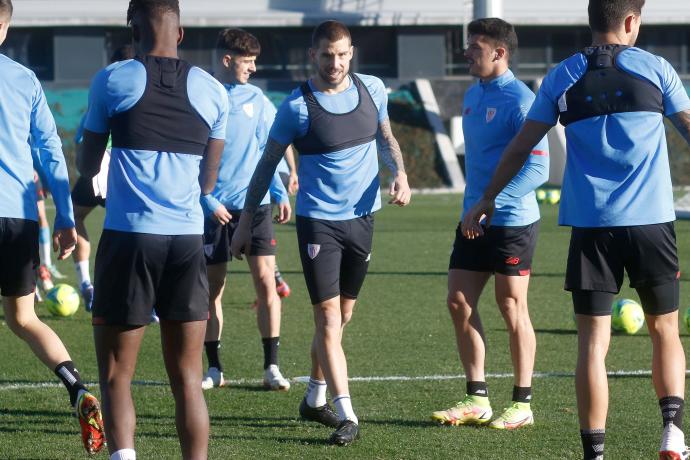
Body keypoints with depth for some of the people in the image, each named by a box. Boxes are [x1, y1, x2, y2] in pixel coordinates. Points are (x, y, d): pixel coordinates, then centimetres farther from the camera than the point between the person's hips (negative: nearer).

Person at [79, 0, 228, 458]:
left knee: (116, 376, 3)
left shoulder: (112, 80, 0)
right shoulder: (212, 90, 8)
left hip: (127, 236, -2)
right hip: (188, 239, 3)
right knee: (187, 380, 8)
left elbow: (87, 166, 14)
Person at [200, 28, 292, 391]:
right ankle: (214, 369, 14)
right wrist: (207, 201, -13)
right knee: (213, 288, 4)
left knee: (266, 281, -6)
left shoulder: (255, 99, 7)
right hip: (216, 208, -2)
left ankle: (271, 367, -1)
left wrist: (280, 194, 8)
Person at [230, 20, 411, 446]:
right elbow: (267, 165, -3)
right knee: (329, 317, -11)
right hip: (318, 221, -5)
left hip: (362, 218, 5)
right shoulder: (297, 107, -12)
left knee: (342, 316, 14)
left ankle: (315, 398, 31)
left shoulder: (372, 88, 1)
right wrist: (245, 223, -1)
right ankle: (347, 416, -15)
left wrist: (400, 174, -1)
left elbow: (386, 137, 18)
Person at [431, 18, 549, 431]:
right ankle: (477, 400, 14)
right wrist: (473, 207, 17)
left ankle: (522, 404, 10)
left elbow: (538, 168, -19)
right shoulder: (473, 96, 11)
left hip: (512, 222, -8)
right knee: (459, 302, 6)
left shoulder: (519, 100, -15)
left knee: (512, 307, 0)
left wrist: (490, 204, -24)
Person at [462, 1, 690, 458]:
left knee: (593, 341, 2)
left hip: (590, 224, 1)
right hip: (652, 220, -1)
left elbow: (521, 146, 8)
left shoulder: (562, 78, 6)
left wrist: (487, 199, 20)